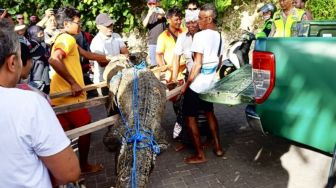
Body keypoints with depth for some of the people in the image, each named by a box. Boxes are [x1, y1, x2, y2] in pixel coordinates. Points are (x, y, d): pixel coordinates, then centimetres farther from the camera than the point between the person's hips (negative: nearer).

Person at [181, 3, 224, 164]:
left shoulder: (200, 35, -17)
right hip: (210, 81, 8)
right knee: (209, 113, 21)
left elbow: (197, 64, -21)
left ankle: (200, 155, 7)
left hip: (197, 82, -8)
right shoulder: (219, 36, 8)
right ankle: (218, 147, 27)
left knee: (190, 117, 2)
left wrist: (186, 84, -15)